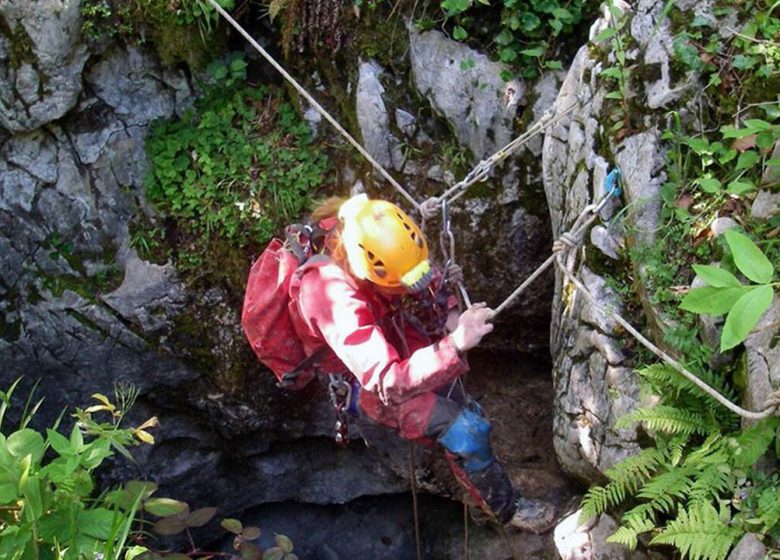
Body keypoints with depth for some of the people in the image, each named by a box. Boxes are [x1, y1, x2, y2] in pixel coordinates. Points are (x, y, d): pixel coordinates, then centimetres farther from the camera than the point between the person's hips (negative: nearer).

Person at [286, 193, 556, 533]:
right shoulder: (337, 301, -41)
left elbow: (426, 276, 2)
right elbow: (387, 383, -45)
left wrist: (450, 311, -15)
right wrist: (454, 345, -52)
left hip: (394, 342, 8)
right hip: (367, 385, -7)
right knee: (465, 430, -15)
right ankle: (506, 509, 8)